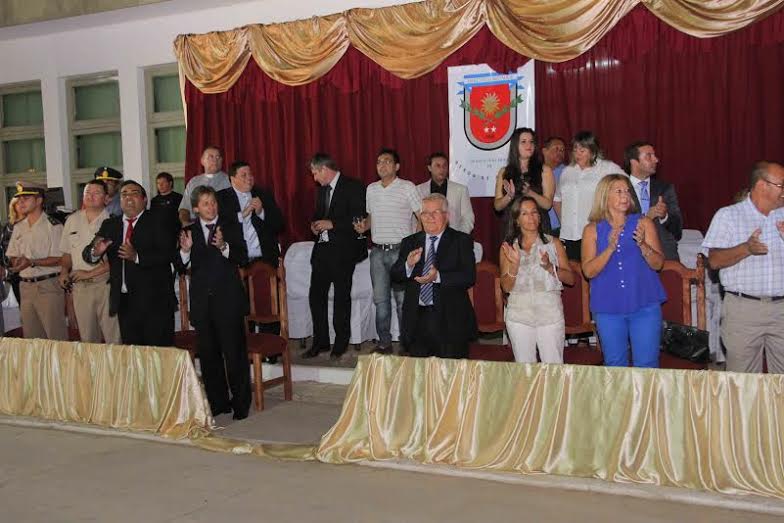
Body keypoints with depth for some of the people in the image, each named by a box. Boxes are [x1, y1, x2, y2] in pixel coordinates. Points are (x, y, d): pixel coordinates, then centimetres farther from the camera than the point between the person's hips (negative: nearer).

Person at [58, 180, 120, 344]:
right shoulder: (72, 220, 12)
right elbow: (67, 252, 19)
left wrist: (90, 273, -12)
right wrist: (64, 271, 2)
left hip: (105, 285, -4)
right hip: (79, 286, 4)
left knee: (113, 336, -5)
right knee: (87, 337, 10)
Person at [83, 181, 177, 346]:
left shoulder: (158, 222, 0)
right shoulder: (109, 225, 14)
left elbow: (168, 254, -12)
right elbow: (87, 254, 8)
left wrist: (137, 256, -24)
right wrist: (96, 252, -16)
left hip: (154, 302, -4)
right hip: (124, 301, 4)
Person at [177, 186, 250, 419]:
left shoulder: (231, 226, 4)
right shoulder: (189, 231, 10)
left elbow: (243, 258, -5)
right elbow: (180, 266, 5)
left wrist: (224, 246, -22)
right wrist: (185, 250, -15)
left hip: (228, 298, -3)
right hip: (202, 301, 3)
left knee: (234, 353, -3)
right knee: (208, 354, 8)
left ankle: (241, 404, 6)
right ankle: (218, 402, 19)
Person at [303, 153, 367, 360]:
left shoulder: (353, 187, -8)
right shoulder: (322, 189, 15)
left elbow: (360, 219, -14)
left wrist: (332, 224, -17)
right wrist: (315, 224, 6)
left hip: (343, 250, -7)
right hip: (322, 249, 7)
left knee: (342, 297, 2)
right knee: (316, 296, 5)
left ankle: (341, 343, 13)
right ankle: (320, 341, 16)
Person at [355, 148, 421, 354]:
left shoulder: (407, 188, -4)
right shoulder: (371, 189, 12)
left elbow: (422, 217, -4)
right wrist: (364, 226, 2)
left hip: (400, 251, -5)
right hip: (378, 251, 5)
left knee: (403, 299, -2)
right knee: (380, 299, 7)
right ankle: (384, 342, 16)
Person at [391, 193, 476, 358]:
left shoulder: (461, 241, 2)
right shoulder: (409, 242, 13)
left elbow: (470, 277, -10)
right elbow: (395, 276, 7)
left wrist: (439, 277, -23)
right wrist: (409, 264, -14)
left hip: (450, 320, -3)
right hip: (417, 318, 3)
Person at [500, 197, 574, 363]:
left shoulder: (553, 243, 7)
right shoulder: (508, 247, 7)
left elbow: (570, 279, 3)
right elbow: (506, 287, 2)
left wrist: (550, 267, -13)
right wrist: (515, 264, -14)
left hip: (550, 311, -1)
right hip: (519, 313, 1)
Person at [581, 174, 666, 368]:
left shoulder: (643, 223, 4)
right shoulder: (592, 230, 3)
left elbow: (658, 263, -1)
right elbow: (589, 271, -5)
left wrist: (642, 244, -19)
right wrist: (610, 248, -19)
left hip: (644, 305, 0)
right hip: (608, 307, 0)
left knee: (646, 365, -2)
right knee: (614, 365, 8)